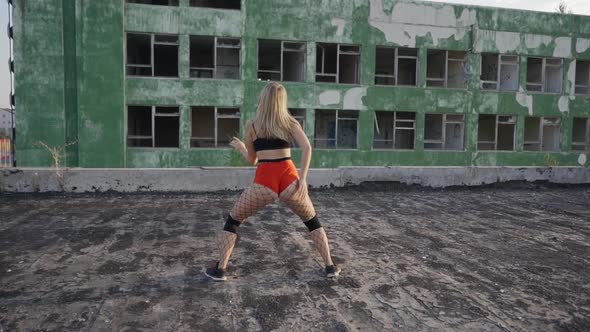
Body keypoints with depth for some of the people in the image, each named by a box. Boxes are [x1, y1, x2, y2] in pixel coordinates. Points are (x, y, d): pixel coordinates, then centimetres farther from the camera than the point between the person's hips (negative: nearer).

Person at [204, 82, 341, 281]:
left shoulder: (251, 126, 10)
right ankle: (330, 267, 23)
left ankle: (220, 269, 17)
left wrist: (240, 147, 37)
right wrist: (302, 178, -6)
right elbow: (307, 147, -7)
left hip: (264, 182, -1)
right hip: (288, 178, 1)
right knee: (312, 221, 24)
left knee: (233, 220, 21)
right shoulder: (290, 122, 10)